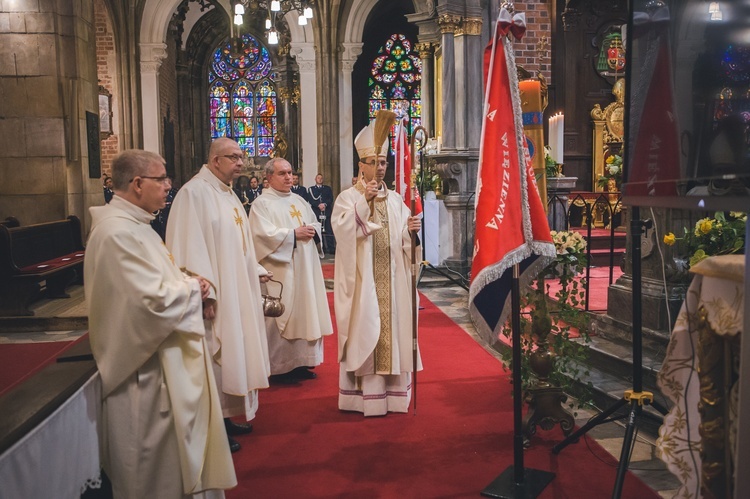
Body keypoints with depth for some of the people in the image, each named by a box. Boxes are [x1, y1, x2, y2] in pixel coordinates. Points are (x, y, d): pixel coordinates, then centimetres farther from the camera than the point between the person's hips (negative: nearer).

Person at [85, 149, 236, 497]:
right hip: (148, 369, -11)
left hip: (162, 360, 11)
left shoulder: (131, 224, 10)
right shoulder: (119, 233, -24)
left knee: (172, 451, 24)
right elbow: (156, 301, -29)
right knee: (154, 471, 7)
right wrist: (193, 287, -11)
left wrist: (187, 285, 1)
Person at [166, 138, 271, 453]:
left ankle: (224, 417, 28)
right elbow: (191, 247, -21)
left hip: (237, 289, 10)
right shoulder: (195, 193, -15)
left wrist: (256, 270, 16)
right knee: (214, 358, -1)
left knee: (233, 351, 15)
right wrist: (205, 292, -24)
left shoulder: (228, 195, 15)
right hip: (215, 293, -10)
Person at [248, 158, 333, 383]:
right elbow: (264, 234, -18)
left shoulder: (299, 200, 16)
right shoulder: (261, 204, -6)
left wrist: (311, 229, -4)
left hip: (304, 267, 7)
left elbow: (315, 224, 19)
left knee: (304, 311, 9)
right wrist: (294, 234, -16)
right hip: (280, 270, -7)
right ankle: (279, 366, 6)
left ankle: (300, 361, 20)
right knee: (281, 314, -4)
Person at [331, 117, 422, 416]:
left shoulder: (395, 199, 13)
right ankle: (365, 395, 5)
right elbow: (342, 229, -16)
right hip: (362, 278, -4)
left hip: (392, 279, 4)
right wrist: (364, 201, -20)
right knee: (365, 331, -3)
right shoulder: (348, 197, 1)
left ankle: (392, 391, 15)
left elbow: (404, 241, 8)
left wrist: (411, 231, -13)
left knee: (392, 328, 5)